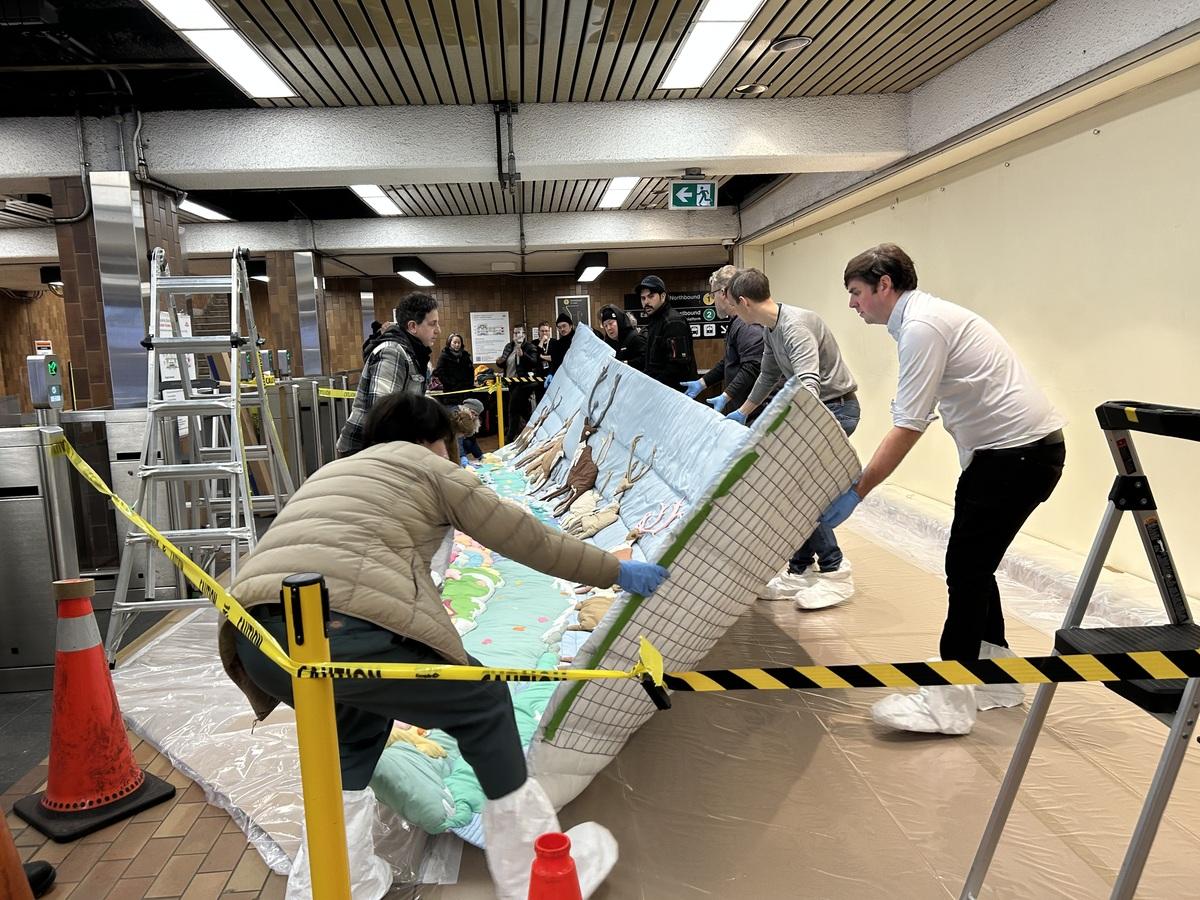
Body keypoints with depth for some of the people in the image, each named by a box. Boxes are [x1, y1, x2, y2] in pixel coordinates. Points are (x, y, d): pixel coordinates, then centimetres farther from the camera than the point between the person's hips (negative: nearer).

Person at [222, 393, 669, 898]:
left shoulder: (335, 472, 36)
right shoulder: (426, 467, 17)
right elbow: (526, 539, 18)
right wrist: (616, 572, 29)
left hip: (257, 635, 8)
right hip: (344, 627, -7)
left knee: (357, 725, 35)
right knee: (483, 704, 15)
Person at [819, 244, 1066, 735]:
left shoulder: (922, 325, -17)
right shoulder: (926, 316, 14)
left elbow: (907, 428, -21)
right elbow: (912, 419, 13)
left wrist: (856, 492, -18)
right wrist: (861, 481, 9)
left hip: (1019, 451, -10)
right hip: (1013, 449, 10)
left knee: (966, 568, -7)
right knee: (973, 565, 15)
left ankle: (947, 700, 0)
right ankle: (995, 676, 28)